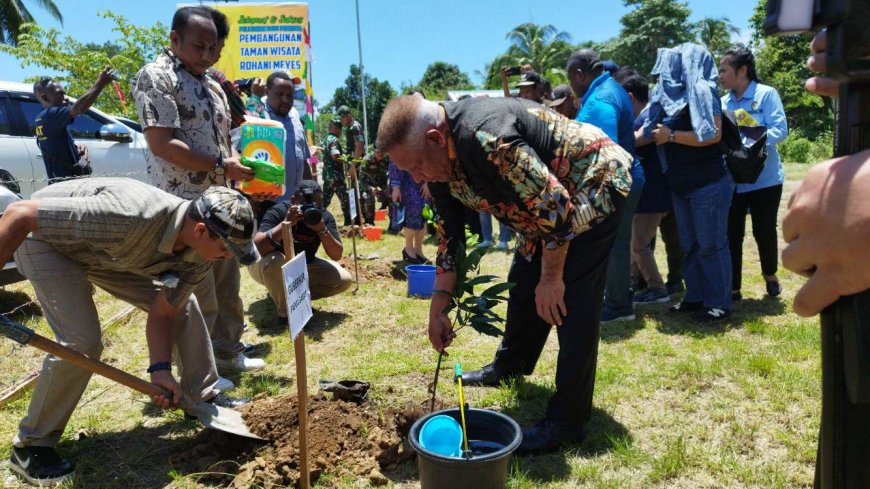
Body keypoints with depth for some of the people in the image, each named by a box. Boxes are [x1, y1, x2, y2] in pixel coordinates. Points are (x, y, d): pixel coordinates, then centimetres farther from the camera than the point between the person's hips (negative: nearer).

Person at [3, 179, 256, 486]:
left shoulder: (199, 254, -20)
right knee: (82, 341, -20)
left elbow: (163, 313, -10)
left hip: (112, 249, 7)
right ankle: (30, 446, 2)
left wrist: (161, 370, -24)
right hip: (47, 238, -6)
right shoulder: (131, 216, -44)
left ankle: (203, 396, 18)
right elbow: (19, 214, -36)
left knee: (183, 306, 1)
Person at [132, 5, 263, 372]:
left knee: (227, 283, 15)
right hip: (184, 205, -8)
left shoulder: (212, 85, 17)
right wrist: (221, 166, -20)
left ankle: (228, 351, 30)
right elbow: (161, 143, -19)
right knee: (197, 293, -1)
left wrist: (242, 164, 3)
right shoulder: (155, 77, -8)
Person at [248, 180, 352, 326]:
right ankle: (285, 312, -16)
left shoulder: (325, 216, -16)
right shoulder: (279, 211, -27)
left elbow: (337, 255, -23)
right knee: (275, 260, -40)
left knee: (345, 280, -12)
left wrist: (322, 230, -38)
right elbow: (257, 247, -40)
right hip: (268, 267, -4)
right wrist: (286, 223, -49)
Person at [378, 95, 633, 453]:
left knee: (573, 300, -13)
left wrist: (551, 278, -19)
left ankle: (567, 420, -5)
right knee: (523, 282, 15)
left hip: (594, 182, -9)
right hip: (545, 204, 9)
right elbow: (450, 235, 3)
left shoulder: (486, 137, -36)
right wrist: (438, 309, 3)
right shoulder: (436, 161, -6)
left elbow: (555, 204, -32)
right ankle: (510, 366, 37)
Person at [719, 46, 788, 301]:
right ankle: (733, 288, 13)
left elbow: (779, 129, -15)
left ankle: (770, 275, 34)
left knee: (764, 230, 7)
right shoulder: (723, 103, 7)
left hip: (764, 178, -3)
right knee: (731, 234, 3)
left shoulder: (767, 94, -6)